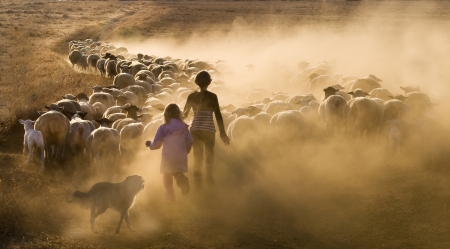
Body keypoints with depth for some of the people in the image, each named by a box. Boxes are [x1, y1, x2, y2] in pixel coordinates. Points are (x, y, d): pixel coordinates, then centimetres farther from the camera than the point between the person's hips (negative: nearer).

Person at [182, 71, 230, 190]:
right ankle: (209, 175, -1)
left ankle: (197, 180, 7)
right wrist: (222, 133, -4)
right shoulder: (212, 96, -6)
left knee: (197, 156, 11)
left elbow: (184, 114, 13)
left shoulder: (192, 96, 4)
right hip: (208, 129, -3)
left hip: (195, 129, 3)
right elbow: (218, 115, -8)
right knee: (209, 154, 14)